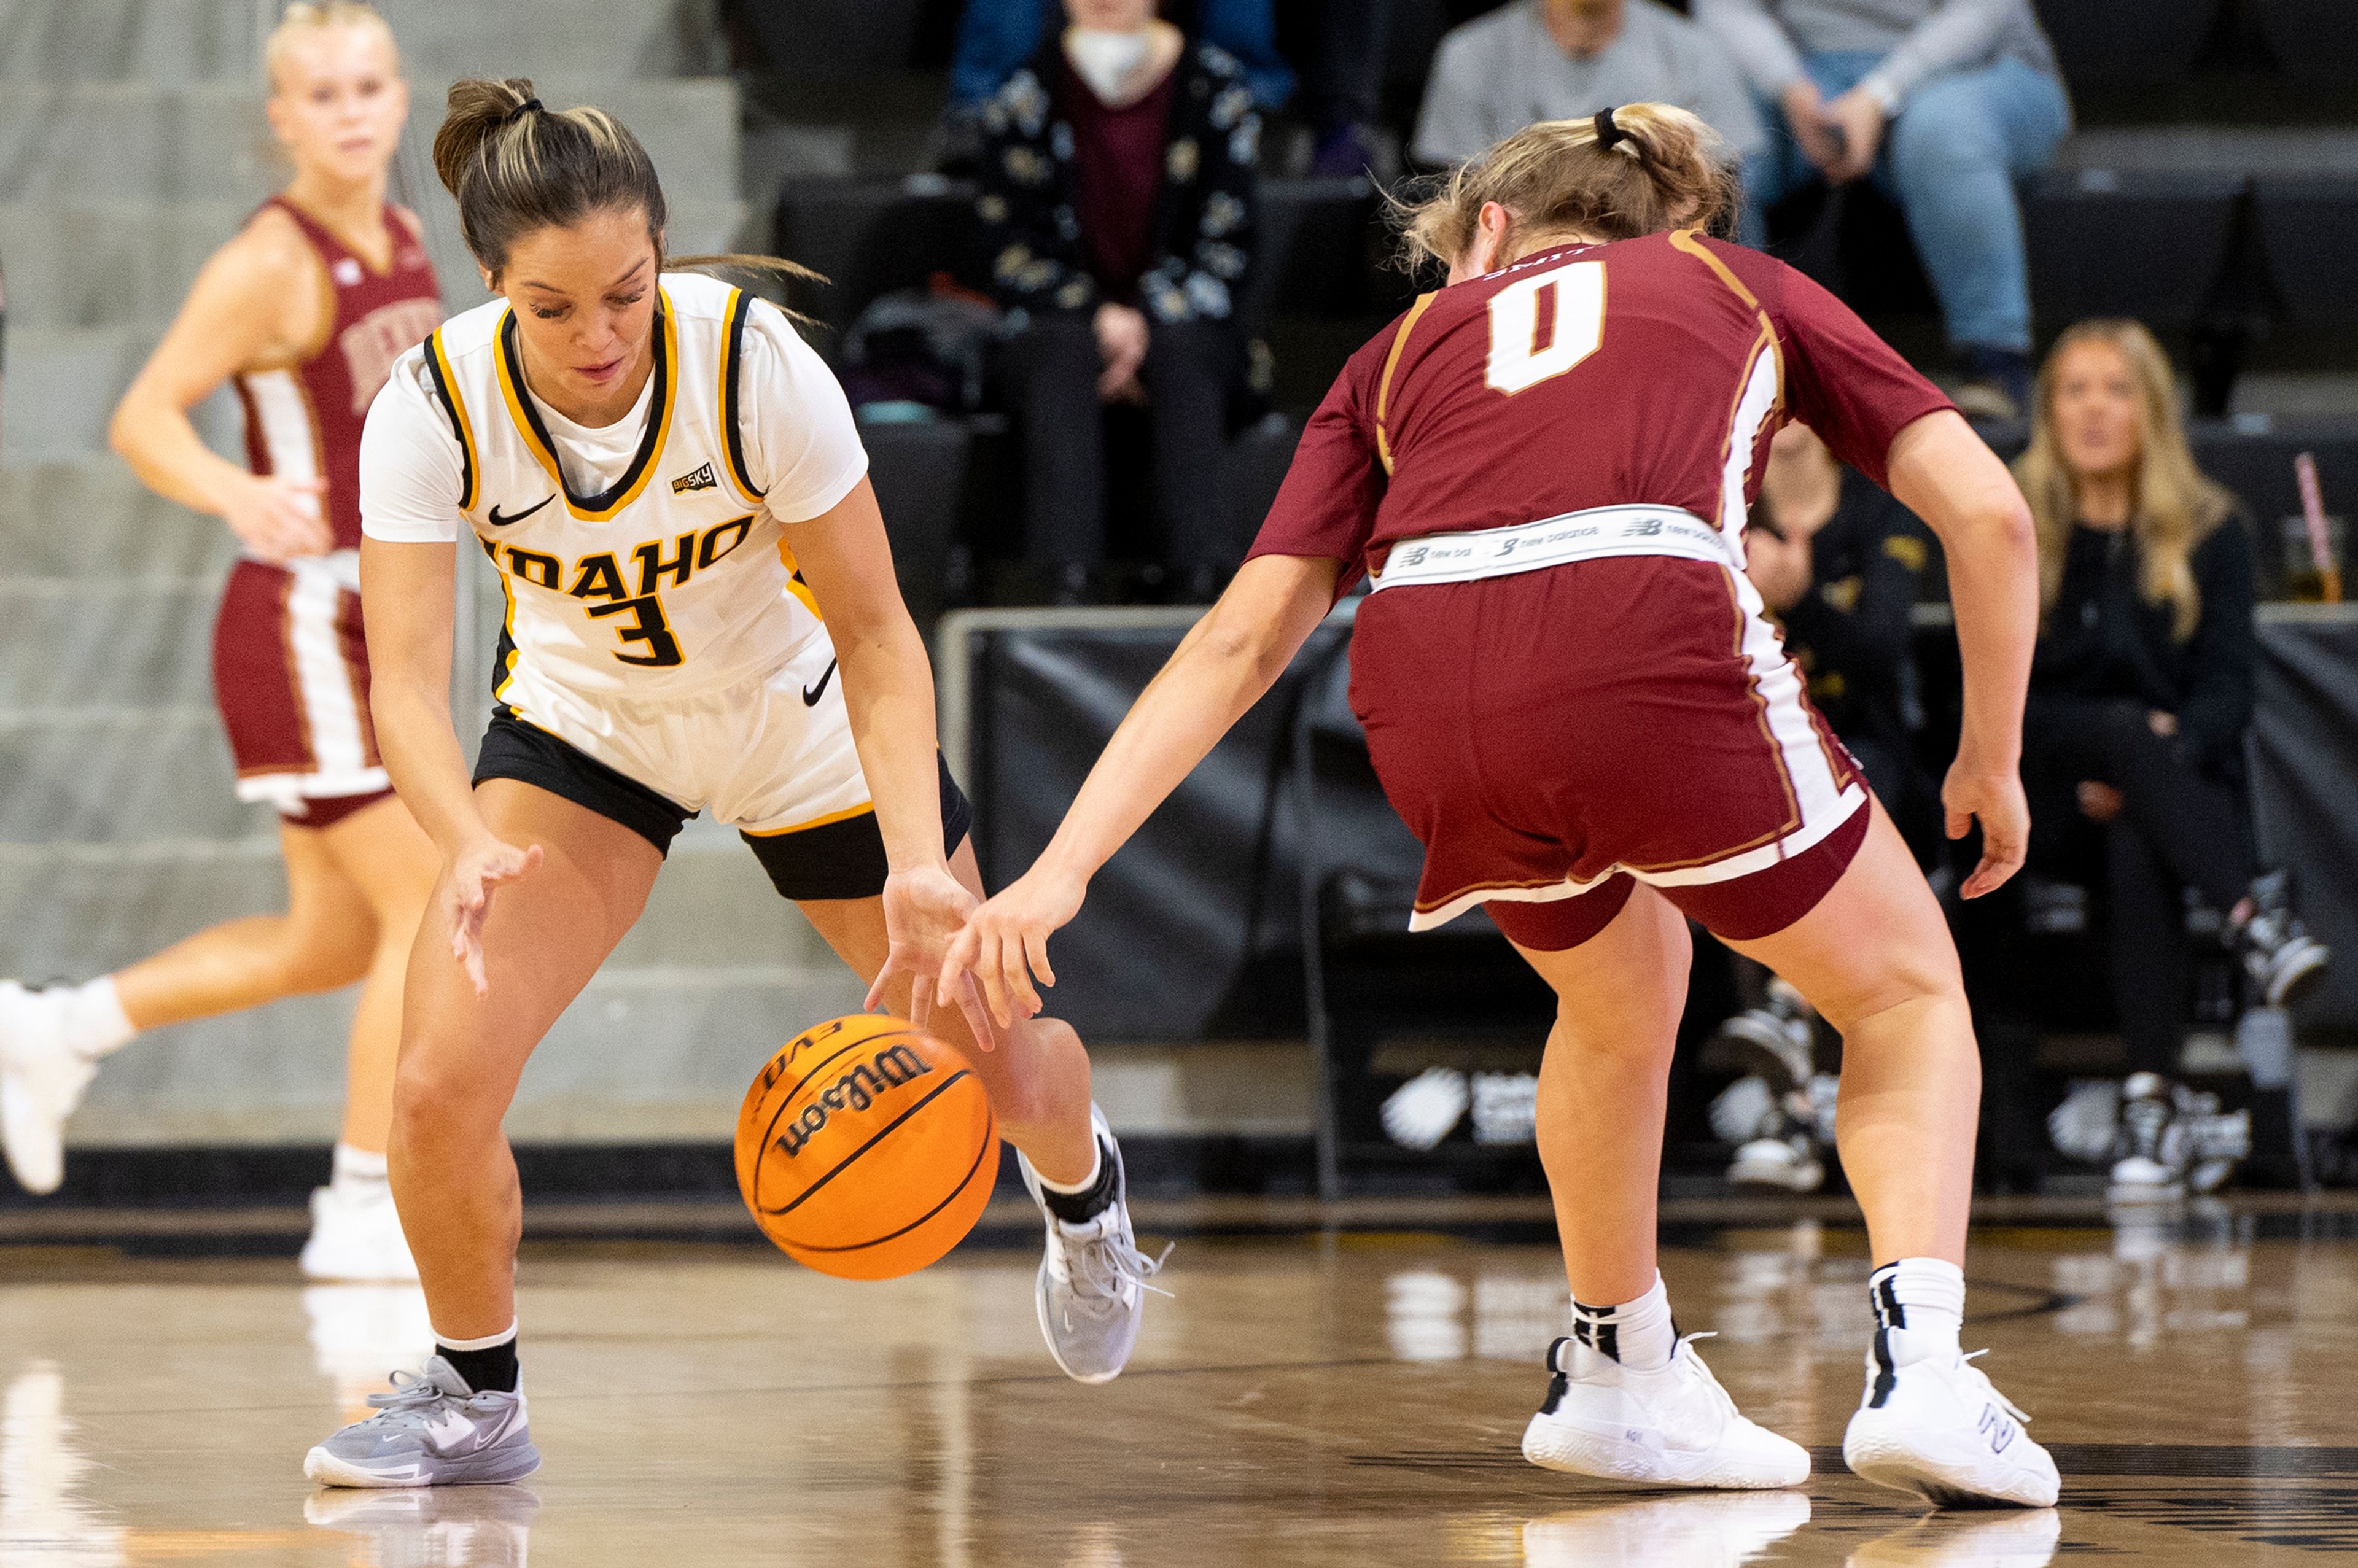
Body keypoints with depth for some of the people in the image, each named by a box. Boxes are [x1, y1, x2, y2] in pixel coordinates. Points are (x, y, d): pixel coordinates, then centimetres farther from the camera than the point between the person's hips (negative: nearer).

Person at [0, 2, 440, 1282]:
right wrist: (238, 498, -38)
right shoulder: (269, 264, -15)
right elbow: (144, 420, -21)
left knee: (331, 940, 14)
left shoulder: (403, 241, 9)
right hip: (302, 618, -9)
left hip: (379, 623, 9)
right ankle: (366, 1212, -3)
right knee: (432, 906, -10)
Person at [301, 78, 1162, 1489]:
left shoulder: (755, 363, -32)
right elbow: (408, 682, -33)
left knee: (999, 1062, 10)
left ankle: (1083, 1188, 50)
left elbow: (875, 636, -27)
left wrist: (916, 863, -41)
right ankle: (474, 1399, 10)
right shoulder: (434, 407, -29)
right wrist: (470, 846, -54)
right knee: (440, 1086, -18)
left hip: (801, 725, 0)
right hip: (582, 724, 1)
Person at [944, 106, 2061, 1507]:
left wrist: (1062, 870, 19)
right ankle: (1919, 1369, -2)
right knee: (1905, 992, 19)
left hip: (1422, 699, 3)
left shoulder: (1412, 346, 33)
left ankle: (1619, 1375, 45)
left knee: (1619, 992, 34)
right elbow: (1987, 512, 20)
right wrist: (1993, 760, 32)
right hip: (1653, 648, -3)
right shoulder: (1744, 286, 31)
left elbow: (1245, 634, 23)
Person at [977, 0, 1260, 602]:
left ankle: (1200, 570, -47)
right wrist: (1100, 317, -16)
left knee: (1182, 348, -34)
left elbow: (1228, 244, -2)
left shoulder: (1214, 89, -2)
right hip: (1067, 313, 0)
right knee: (1063, 349, -34)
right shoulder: (1028, 95, -1)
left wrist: (1147, 324, -17)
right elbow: (1008, 247, -1)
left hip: (1179, 320, 0)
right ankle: (1070, 579, -48)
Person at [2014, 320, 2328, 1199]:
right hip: (2050, 790, 0)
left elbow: (2228, 686, 0)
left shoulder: (2213, 533, 8)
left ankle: (2152, 1101, -45)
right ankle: (2254, 917, -55)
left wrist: (2171, 751, -22)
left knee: (2140, 843, -36)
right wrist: (2124, 737, -16)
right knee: (2125, 725, -34)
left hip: (2181, 775, 0)